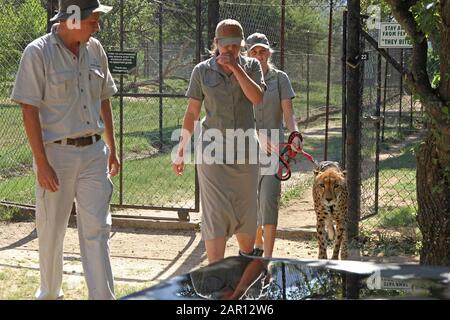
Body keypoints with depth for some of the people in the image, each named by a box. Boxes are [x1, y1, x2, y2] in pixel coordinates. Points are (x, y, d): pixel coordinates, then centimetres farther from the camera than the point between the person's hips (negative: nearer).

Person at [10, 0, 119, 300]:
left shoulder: (95, 50, 6)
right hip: (57, 153, -4)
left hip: (94, 152, 4)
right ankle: (49, 293, 28)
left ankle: (103, 297, 3)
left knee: (97, 230, 1)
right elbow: (30, 110, -12)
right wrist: (42, 163, -17)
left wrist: (112, 149, 16)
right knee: (51, 230, 9)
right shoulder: (39, 52, -11)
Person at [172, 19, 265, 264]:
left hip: (245, 150, 2)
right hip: (213, 150, -2)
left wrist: (235, 66, -16)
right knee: (215, 212, -8)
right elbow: (192, 113, 4)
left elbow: (257, 97, -14)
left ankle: (247, 257, 36)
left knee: (246, 209, 12)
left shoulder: (251, 66, 4)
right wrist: (181, 151, 3)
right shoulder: (202, 71, 0)